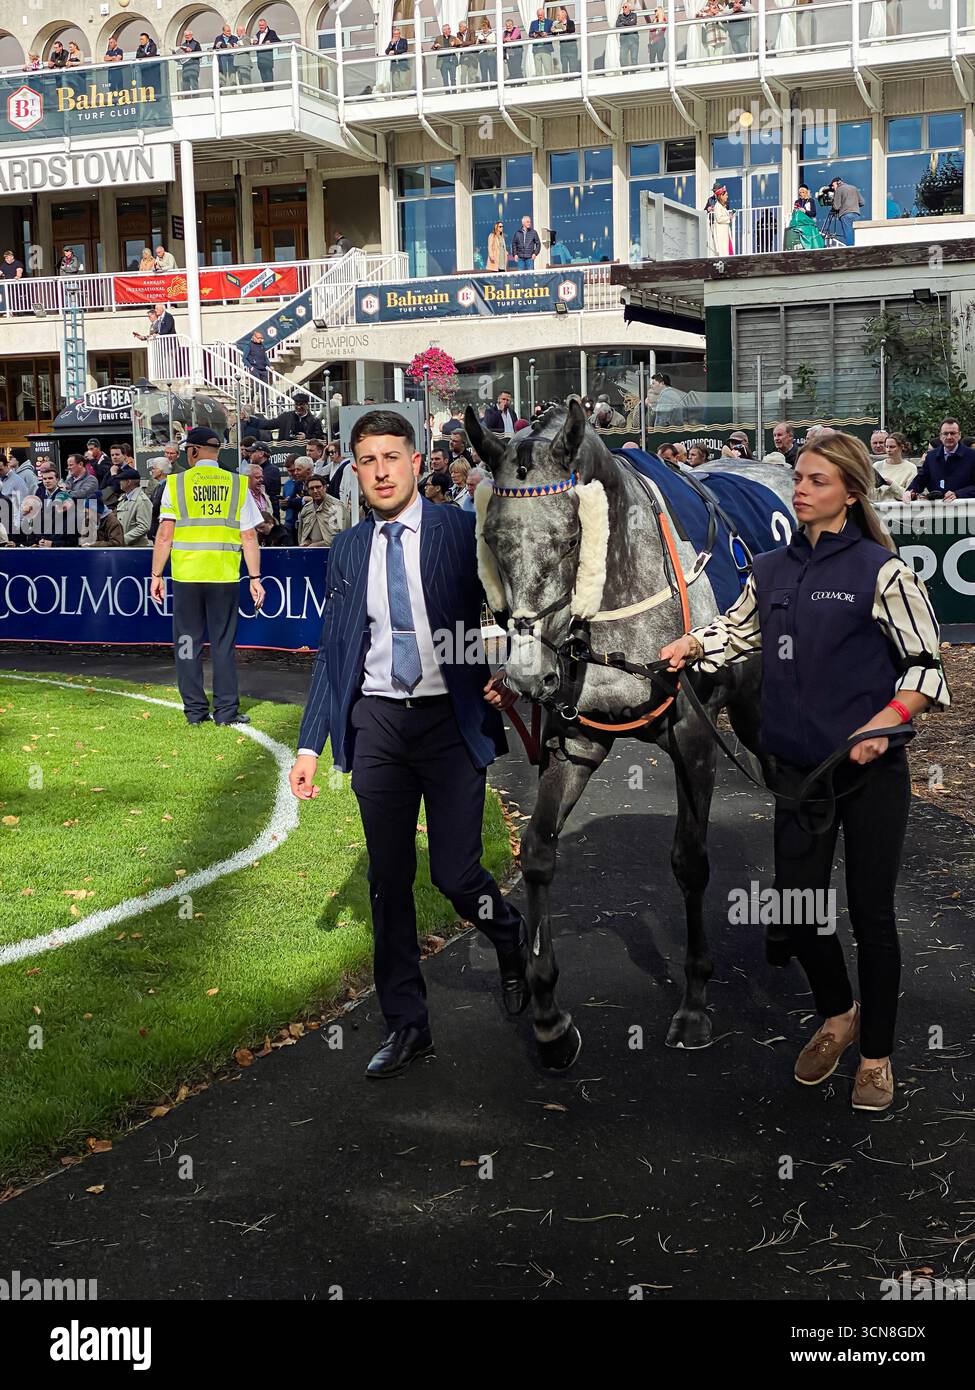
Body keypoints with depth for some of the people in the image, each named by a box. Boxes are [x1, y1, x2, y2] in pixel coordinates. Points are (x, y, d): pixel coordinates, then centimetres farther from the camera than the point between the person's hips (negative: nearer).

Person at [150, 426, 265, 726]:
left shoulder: (176, 483, 1)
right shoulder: (237, 485, 4)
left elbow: (164, 535, -2)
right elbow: (249, 537, 2)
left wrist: (156, 575, 3)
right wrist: (255, 578, 5)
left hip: (186, 577, -1)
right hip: (225, 577, 1)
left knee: (188, 643, 8)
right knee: (223, 644, 6)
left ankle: (194, 710, 10)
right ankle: (226, 710, 6)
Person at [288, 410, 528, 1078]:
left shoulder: (462, 531, -3)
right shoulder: (348, 548, 9)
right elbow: (333, 653, 11)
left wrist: (505, 678, -20)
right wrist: (311, 744, 7)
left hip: (451, 721, -4)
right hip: (377, 723, 4)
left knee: (456, 873, -5)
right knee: (388, 881, 8)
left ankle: (512, 937, 31)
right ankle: (406, 1024, 22)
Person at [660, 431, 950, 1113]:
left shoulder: (881, 570, -10)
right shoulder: (772, 570, 6)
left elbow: (927, 664, -9)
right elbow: (736, 630, 22)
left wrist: (887, 719, -23)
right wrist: (690, 644, 3)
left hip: (870, 772, -5)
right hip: (799, 769, 5)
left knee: (871, 913, 6)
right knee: (794, 915, 8)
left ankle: (877, 1056, 26)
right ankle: (838, 1015, 38)